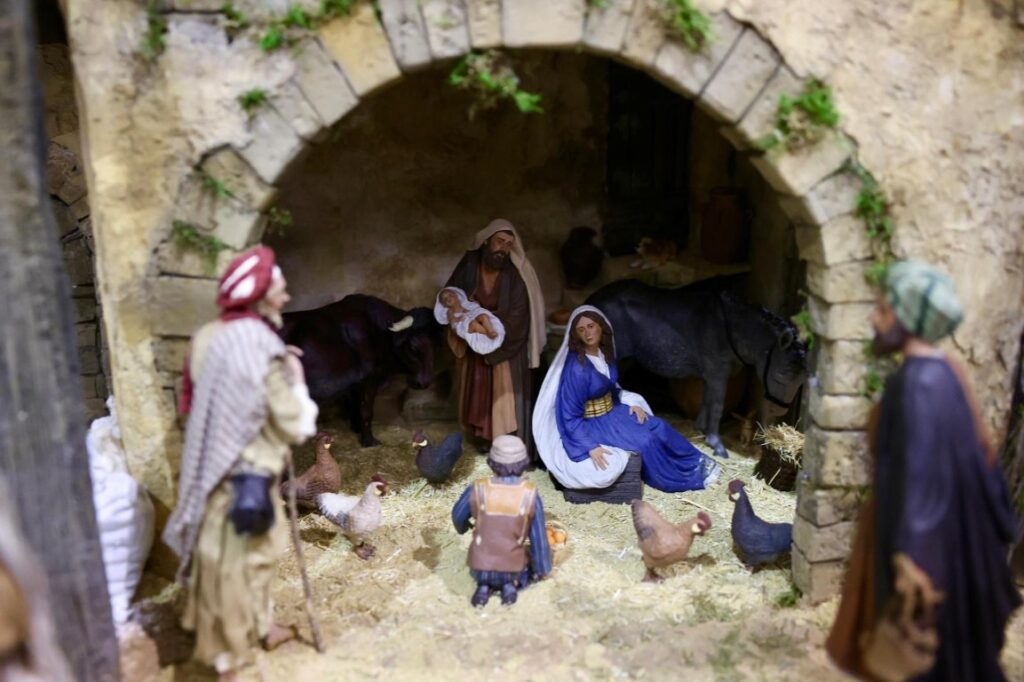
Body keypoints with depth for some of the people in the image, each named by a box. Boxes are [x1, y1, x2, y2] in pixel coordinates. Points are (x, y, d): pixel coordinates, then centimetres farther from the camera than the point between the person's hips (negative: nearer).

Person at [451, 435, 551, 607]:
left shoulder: (477, 490, -14)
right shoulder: (530, 495, -15)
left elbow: (457, 516, 5)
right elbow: (539, 538, -6)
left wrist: (463, 528, 30)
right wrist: (541, 570, 11)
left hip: (481, 566, 1)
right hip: (513, 569, 0)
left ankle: (484, 586, 3)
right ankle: (511, 585, 2)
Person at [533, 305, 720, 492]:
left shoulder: (604, 352, -2)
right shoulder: (576, 367, -26)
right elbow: (570, 416, -24)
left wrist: (631, 403, -1)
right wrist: (590, 447, -28)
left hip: (611, 411, 7)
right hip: (591, 424, -7)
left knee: (658, 427, -6)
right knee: (646, 440, -16)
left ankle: (695, 463, 10)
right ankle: (689, 475, 4)